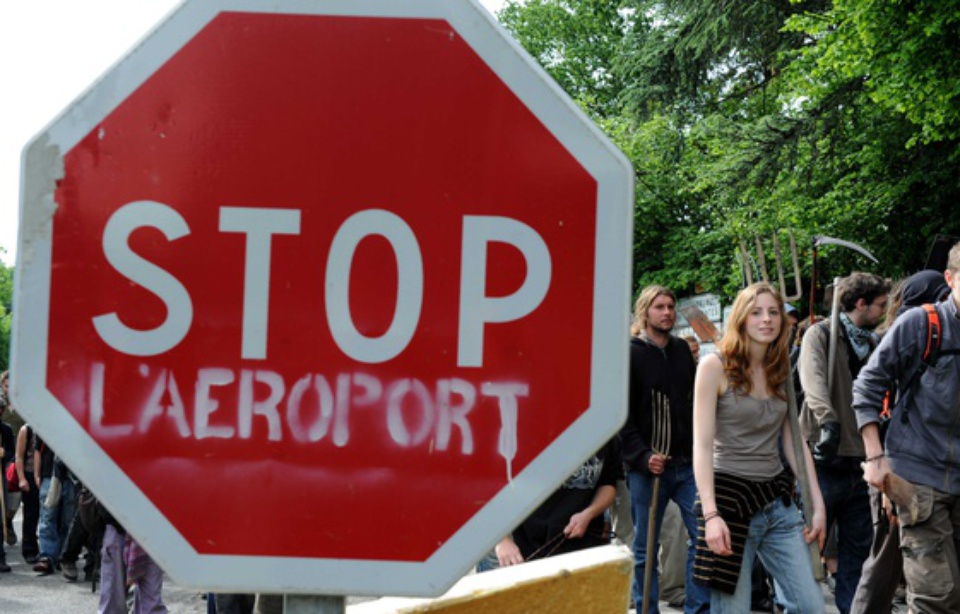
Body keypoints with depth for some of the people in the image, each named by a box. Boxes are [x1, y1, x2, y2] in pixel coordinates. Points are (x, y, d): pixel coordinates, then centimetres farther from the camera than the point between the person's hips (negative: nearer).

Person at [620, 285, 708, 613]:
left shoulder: (682, 350, 13)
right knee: (645, 549, 4)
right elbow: (622, 416, -9)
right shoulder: (630, 354, -3)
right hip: (647, 467, -4)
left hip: (687, 463, 4)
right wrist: (643, 457, -19)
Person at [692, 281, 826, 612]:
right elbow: (702, 445, -9)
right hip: (731, 497, -5)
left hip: (778, 502, 5)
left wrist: (817, 503, 6)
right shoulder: (715, 366, -5)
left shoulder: (781, 372, 12)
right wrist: (710, 515, -18)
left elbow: (794, 442, 13)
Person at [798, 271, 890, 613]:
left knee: (858, 546, 9)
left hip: (858, 460, 7)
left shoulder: (871, 344, 16)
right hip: (826, 458, -7)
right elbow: (813, 379, -22)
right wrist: (828, 420, -38)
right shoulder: (821, 335, -4)